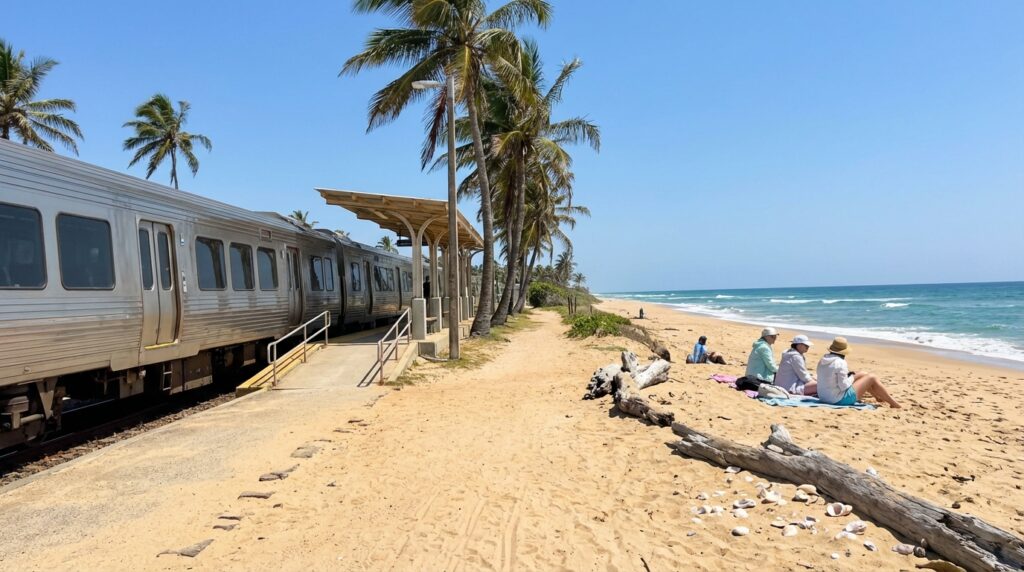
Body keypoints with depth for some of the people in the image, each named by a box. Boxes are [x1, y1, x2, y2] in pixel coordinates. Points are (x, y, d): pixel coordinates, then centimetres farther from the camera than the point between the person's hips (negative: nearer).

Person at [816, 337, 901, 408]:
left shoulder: (823, 360, 2)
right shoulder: (840, 362, -22)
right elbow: (844, 386, -23)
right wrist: (851, 377, -4)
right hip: (840, 399, -8)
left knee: (861, 374, 23)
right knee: (871, 378, 5)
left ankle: (879, 397, 41)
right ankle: (893, 403, 17)